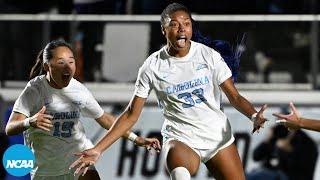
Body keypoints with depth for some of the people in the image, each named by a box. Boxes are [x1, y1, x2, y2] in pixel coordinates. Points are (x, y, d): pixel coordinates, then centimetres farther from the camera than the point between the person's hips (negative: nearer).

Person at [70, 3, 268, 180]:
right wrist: (98, 150, -4)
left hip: (218, 137, 3)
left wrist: (254, 115, -22)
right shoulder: (153, 66, -3)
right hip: (180, 138, -3)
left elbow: (235, 97, 1)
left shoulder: (209, 56, -3)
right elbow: (131, 115, 2)